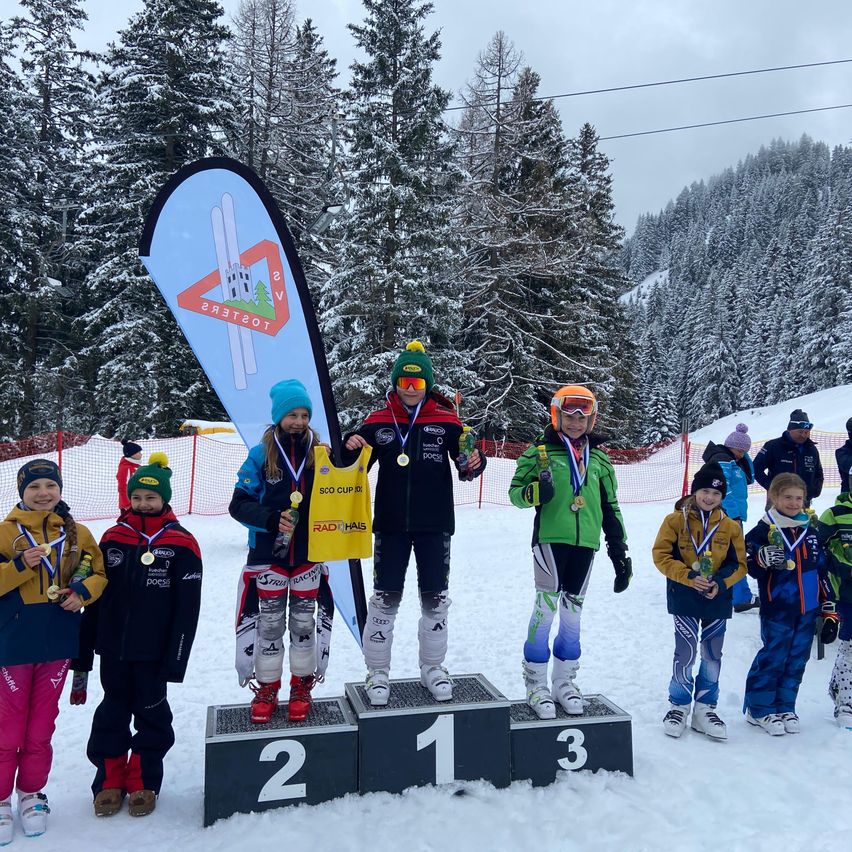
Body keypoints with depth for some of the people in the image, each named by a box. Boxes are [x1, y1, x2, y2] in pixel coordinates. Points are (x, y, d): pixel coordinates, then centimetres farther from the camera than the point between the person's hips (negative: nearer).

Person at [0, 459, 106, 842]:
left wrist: (82, 591, -11)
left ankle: (31, 793, 30)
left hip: (57, 643, 2)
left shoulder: (77, 533, 2)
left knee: (42, 725, 14)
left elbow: (98, 572, 7)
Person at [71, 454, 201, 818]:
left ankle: (144, 782, 28)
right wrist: (83, 652, 7)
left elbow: (187, 608, -8)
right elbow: (94, 597, 7)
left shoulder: (181, 545, -9)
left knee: (151, 713, 11)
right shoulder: (112, 538, 2)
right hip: (113, 649, 3)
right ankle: (109, 780, 30)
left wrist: (175, 660, -11)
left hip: (153, 652, -3)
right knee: (112, 712, 14)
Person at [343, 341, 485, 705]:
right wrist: (350, 448, -17)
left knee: (435, 598, 11)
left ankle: (433, 668, 28)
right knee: (385, 597, 5)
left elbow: (464, 466, 0)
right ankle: (377, 672, 20)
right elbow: (355, 467, 5)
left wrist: (474, 463, -23)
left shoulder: (446, 421, -2)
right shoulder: (378, 422, 0)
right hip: (391, 524, 0)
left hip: (435, 525, 1)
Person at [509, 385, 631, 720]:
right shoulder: (540, 451, 2)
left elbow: (610, 508, 18)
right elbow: (515, 492, 1)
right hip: (550, 539, -4)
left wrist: (619, 550, 14)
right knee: (546, 608, -6)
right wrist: (535, 492, -21)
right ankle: (536, 685, 7)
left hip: (585, 544, 4)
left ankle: (565, 682, 24)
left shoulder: (599, 459, 14)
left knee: (573, 611, 11)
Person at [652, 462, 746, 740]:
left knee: (712, 655, 11)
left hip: (718, 600, 3)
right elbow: (661, 555, -8)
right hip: (685, 599, -3)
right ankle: (679, 704, 17)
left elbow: (739, 563, 5)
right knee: (686, 652, -2)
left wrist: (721, 583, -13)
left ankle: (705, 708, 25)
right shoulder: (676, 520, -7)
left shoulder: (730, 526, 1)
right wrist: (689, 577, -18)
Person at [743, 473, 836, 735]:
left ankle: (785, 706, 25)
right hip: (777, 610, -5)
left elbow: (822, 573, 14)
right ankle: (759, 709, 13)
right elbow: (751, 567, -9)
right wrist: (764, 558, -32)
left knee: (797, 660, 12)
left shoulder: (811, 532, 9)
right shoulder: (763, 531, -7)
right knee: (772, 658, -1)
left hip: (807, 610, 5)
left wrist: (829, 611, 12)